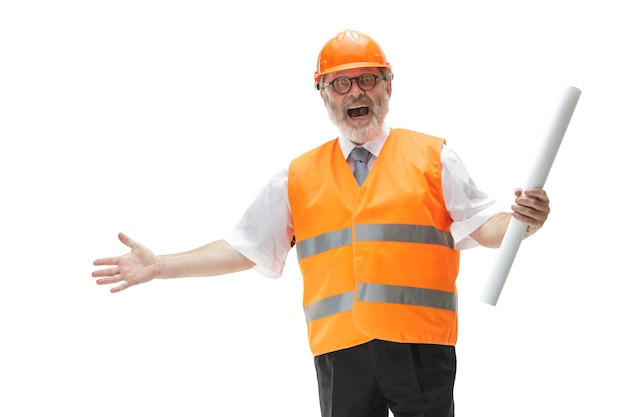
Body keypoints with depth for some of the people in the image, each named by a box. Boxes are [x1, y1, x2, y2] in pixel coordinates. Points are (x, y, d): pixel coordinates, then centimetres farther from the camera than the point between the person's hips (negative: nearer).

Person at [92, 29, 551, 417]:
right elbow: (246, 247, 15)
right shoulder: (300, 177, 14)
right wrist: (160, 266, 9)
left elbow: (483, 226, 3)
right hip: (340, 351, 2)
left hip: (421, 346, -2)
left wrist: (521, 222, -20)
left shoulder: (433, 156, 9)